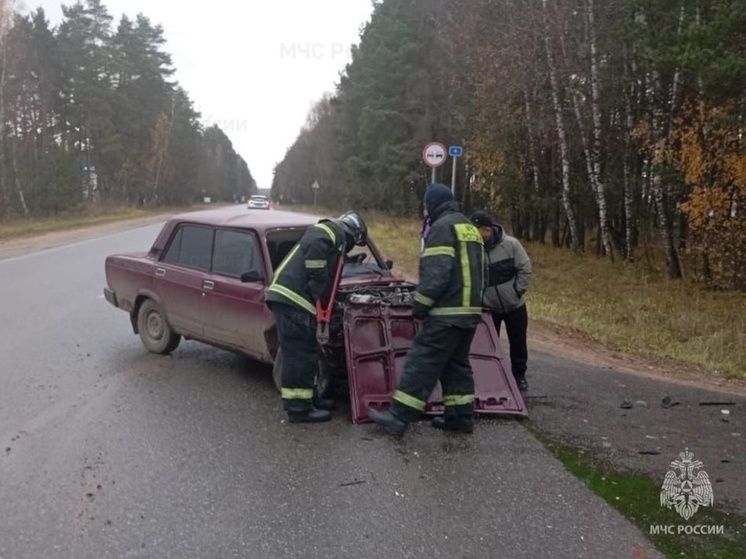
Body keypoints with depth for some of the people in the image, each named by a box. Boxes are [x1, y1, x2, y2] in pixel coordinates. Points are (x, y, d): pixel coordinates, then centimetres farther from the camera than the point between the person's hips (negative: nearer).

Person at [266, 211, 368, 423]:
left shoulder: (336, 241, 29)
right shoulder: (332, 231, -3)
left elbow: (327, 279, 31)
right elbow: (314, 248, -22)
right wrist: (317, 292, -16)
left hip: (290, 297, 10)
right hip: (292, 298, -10)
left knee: (305, 353, 18)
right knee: (299, 355, -5)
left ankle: (308, 398, 28)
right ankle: (298, 408, 1)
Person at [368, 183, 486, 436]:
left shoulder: (442, 227, -9)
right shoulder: (470, 228, 21)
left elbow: (436, 273, -19)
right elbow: (477, 271, 25)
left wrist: (421, 304, -13)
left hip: (447, 312, -9)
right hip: (469, 310, 9)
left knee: (422, 361, -8)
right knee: (457, 363, 16)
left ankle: (398, 417, -7)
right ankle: (461, 416, 17)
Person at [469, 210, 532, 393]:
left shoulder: (510, 244, -16)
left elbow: (525, 269, -9)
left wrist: (517, 292, -10)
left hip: (514, 306, 0)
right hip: (488, 308, 0)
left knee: (518, 343, 14)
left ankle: (519, 376, 31)